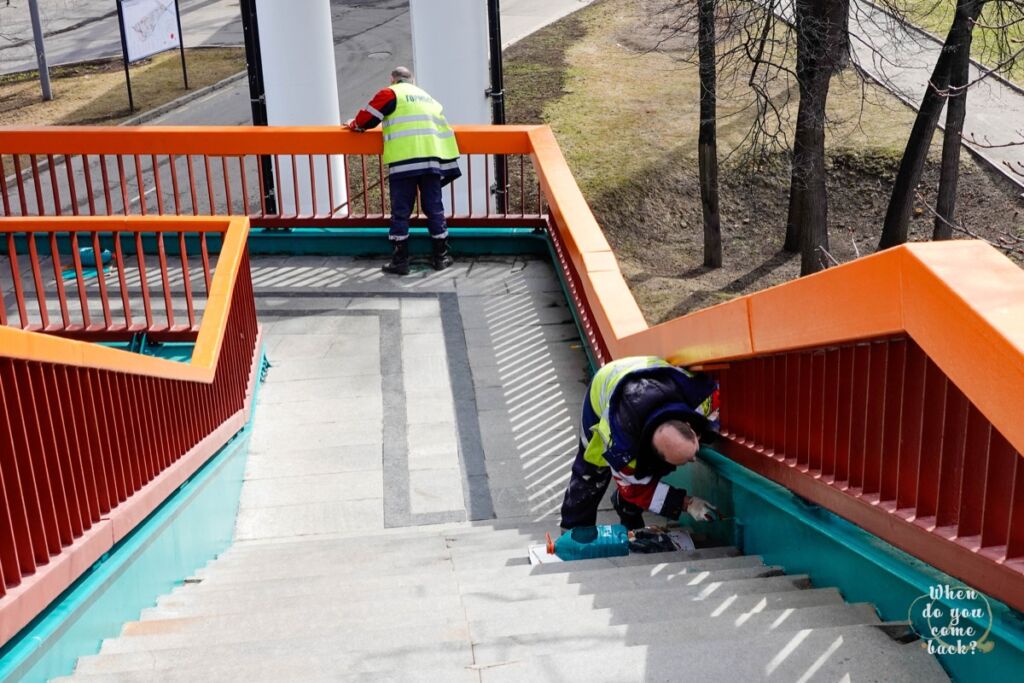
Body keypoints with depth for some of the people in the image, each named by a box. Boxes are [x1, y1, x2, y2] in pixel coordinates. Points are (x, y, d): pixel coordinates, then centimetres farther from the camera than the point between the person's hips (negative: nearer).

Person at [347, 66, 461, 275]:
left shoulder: (390, 93, 7)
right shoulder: (427, 97, 26)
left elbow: (367, 117, 6)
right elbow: (443, 127, 23)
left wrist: (355, 125, 29)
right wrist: (447, 164, 23)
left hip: (403, 161, -5)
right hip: (432, 158, 5)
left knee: (401, 212, 0)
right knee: (434, 209, 11)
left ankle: (400, 260, 1)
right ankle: (441, 256, 14)